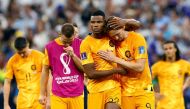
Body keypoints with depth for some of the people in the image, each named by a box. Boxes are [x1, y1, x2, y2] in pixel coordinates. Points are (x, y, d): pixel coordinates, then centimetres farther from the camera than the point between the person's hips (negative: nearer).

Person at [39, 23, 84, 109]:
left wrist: (73, 55, -14)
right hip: (58, 95, -1)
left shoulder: (80, 44, 1)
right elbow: (45, 70, 8)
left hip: (77, 95, 1)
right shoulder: (50, 47, 1)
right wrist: (42, 94, 7)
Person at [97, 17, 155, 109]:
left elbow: (140, 67, -17)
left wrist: (115, 59, -17)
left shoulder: (137, 39, -10)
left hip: (143, 90, -3)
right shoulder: (113, 42, 2)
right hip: (125, 92, 3)